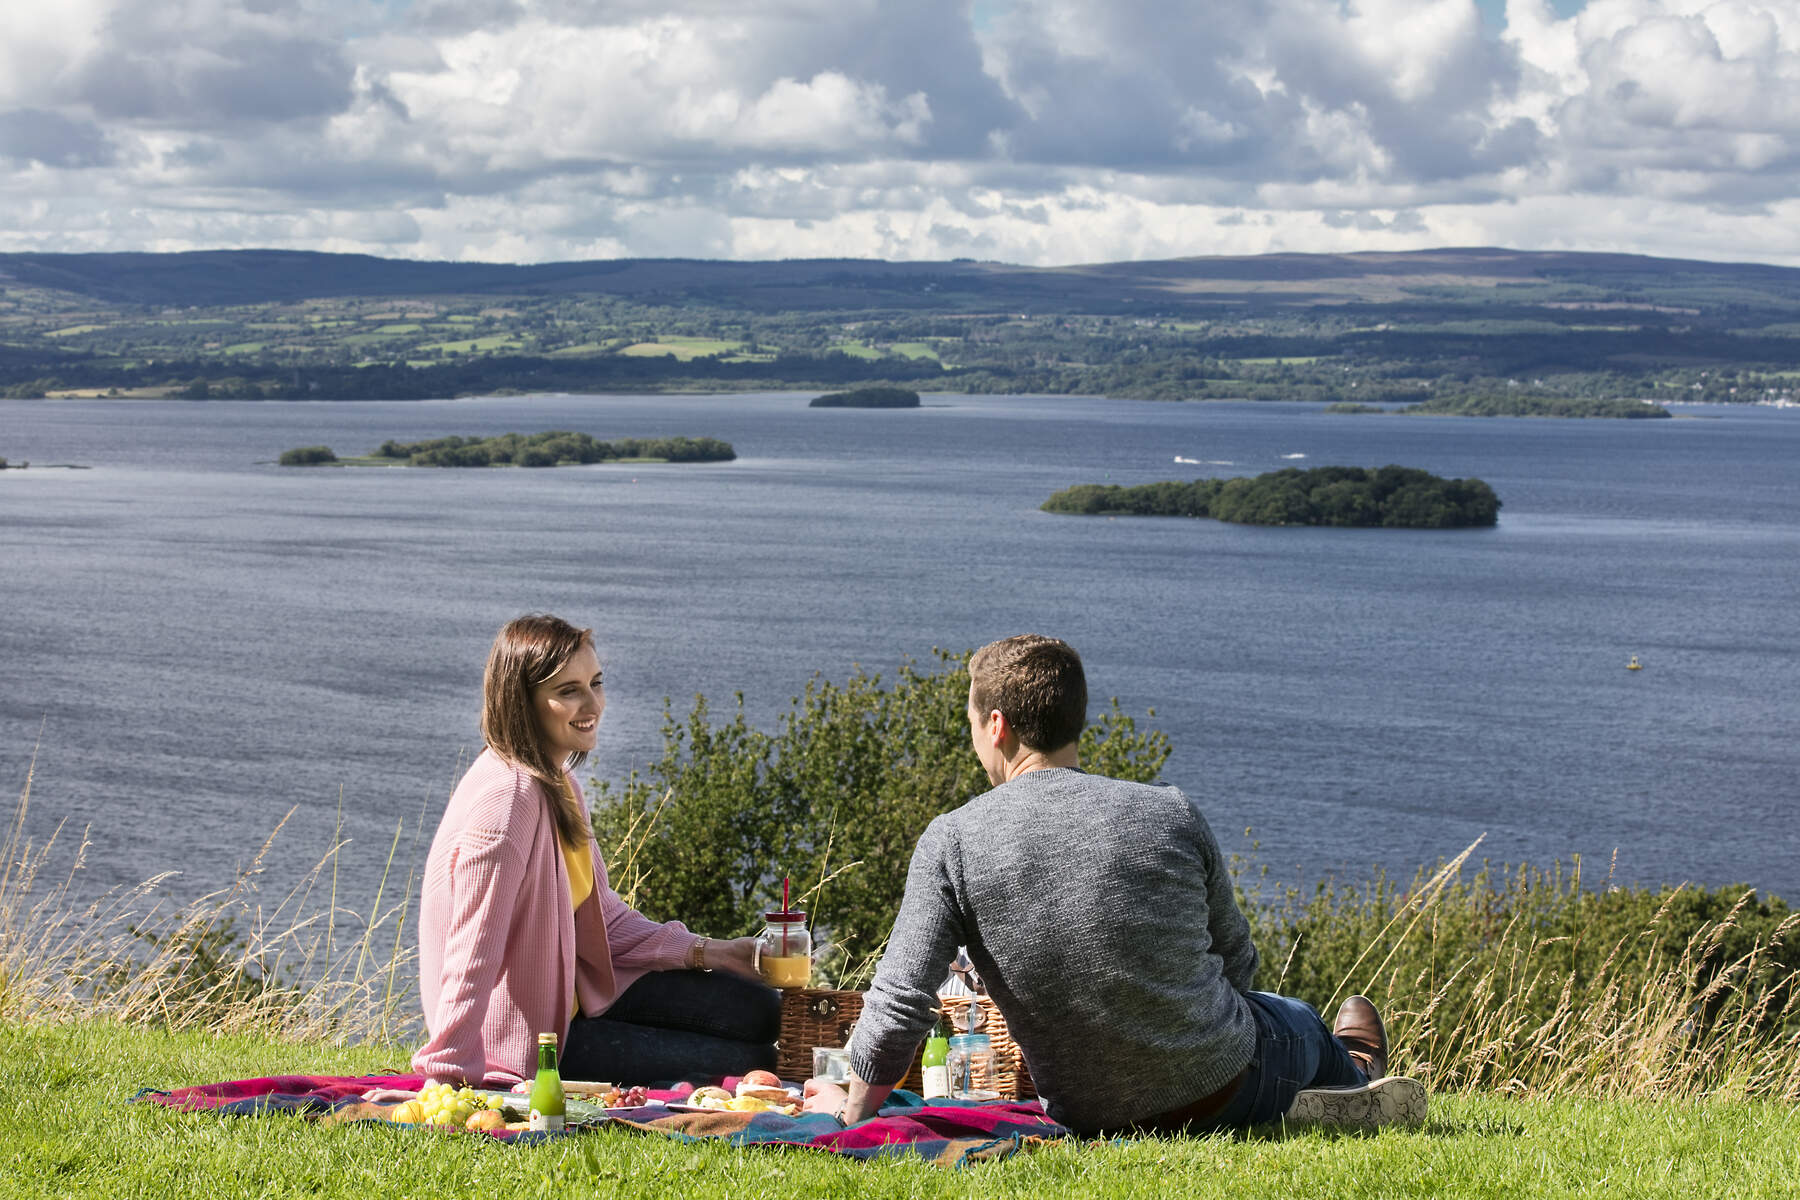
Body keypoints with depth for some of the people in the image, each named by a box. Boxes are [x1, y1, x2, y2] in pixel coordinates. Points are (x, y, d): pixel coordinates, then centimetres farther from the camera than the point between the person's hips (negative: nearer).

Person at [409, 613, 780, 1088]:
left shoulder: (556, 781, 6)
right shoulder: (507, 794, -25)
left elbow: (601, 915, 11)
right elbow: (474, 949, -28)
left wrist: (704, 952, 4)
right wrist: (451, 1073, -30)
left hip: (573, 991, 9)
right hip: (529, 1037, -9)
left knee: (756, 1011, 7)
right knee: (748, 1064, -7)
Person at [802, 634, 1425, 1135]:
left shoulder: (951, 842, -14)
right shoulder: (1172, 813, -10)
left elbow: (898, 1004, -16)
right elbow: (1237, 963, 4)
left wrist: (853, 1108, 1)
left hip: (1090, 1115, 0)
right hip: (1226, 1090, 0)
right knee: (1296, 1021, 39)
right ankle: (1355, 1076, 67)